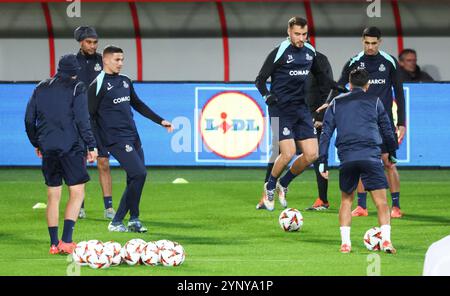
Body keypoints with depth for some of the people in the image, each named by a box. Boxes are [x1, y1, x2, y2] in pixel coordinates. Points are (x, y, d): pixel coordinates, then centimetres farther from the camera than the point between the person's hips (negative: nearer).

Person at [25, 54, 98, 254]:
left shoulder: (41, 88, 13)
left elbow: (29, 119, 13)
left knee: (53, 197, 10)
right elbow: (82, 120, -10)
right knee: (77, 193, -2)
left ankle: (54, 244, 8)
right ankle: (66, 241, -15)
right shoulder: (77, 88, -2)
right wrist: (91, 146, -5)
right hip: (71, 148, -5)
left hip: (47, 149, 5)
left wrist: (37, 144, 24)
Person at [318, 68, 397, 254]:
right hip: (371, 155, -2)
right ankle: (386, 240, -16)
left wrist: (323, 162, 12)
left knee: (346, 200, 17)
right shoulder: (374, 101, 13)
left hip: (346, 158, 2)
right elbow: (387, 131, 17)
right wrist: (392, 153, 32)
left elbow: (326, 133, 12)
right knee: (381, 201, -1)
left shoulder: (336, 103, 17)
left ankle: (345, 242, 7)